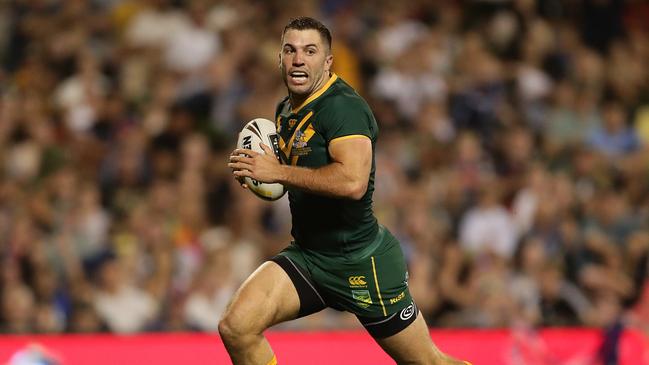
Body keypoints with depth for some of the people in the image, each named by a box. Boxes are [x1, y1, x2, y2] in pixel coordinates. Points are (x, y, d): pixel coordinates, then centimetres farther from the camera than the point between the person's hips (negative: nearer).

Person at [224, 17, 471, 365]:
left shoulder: (343, 106, -19)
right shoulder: (286, 110, 8)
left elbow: (353, 182, -35)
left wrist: (278, 172, -28)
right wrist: (255, 172, 7)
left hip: (362, 260, -7)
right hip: (307, 255, 7)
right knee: (235, 327, -15)